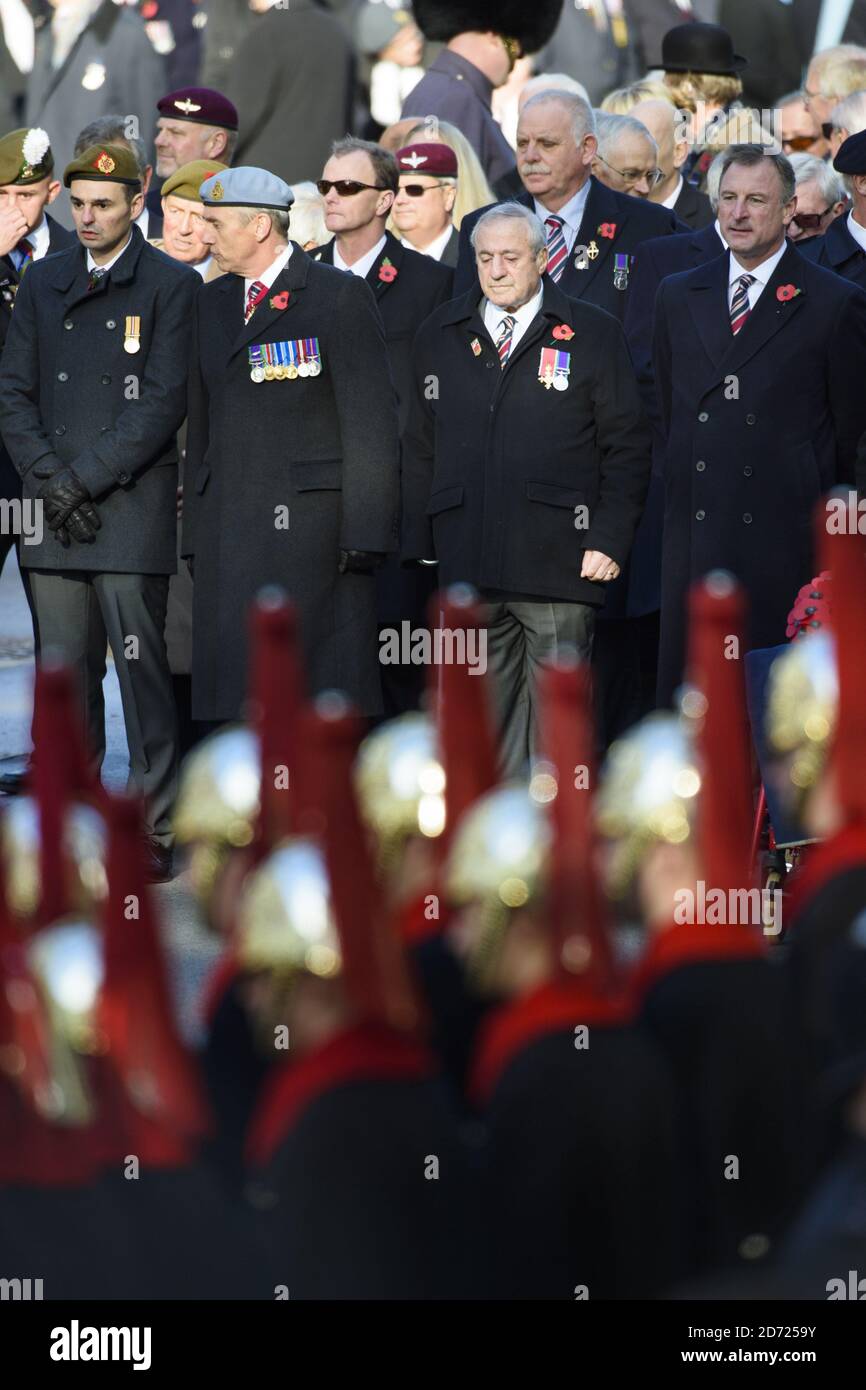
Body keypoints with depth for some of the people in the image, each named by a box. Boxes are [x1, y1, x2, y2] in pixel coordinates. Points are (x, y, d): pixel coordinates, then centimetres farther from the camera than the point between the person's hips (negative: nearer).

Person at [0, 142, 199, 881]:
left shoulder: (171, 286, 0)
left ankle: (153, 830, -1)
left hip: (132, 508, -4)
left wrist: (86, 477, -11)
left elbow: (163, 403, -7)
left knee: (141, 666, -6)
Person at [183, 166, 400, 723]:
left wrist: (363, 536, -13)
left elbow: (372, 425, -7)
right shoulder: (212, 304, 16)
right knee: (232, 694, 2)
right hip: (229, 541, 6)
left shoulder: (341, 297, -3)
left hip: (311, 530, -6)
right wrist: (196, 532, 11)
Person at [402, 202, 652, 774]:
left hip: (558, 565, -3)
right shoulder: (441, 336, 13)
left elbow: (627, 448, 3)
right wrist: (420, 547, 8)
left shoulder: (593, 335, 4)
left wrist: (610, 539, -7)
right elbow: (421, 449, 15)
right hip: (467, 566, 3)